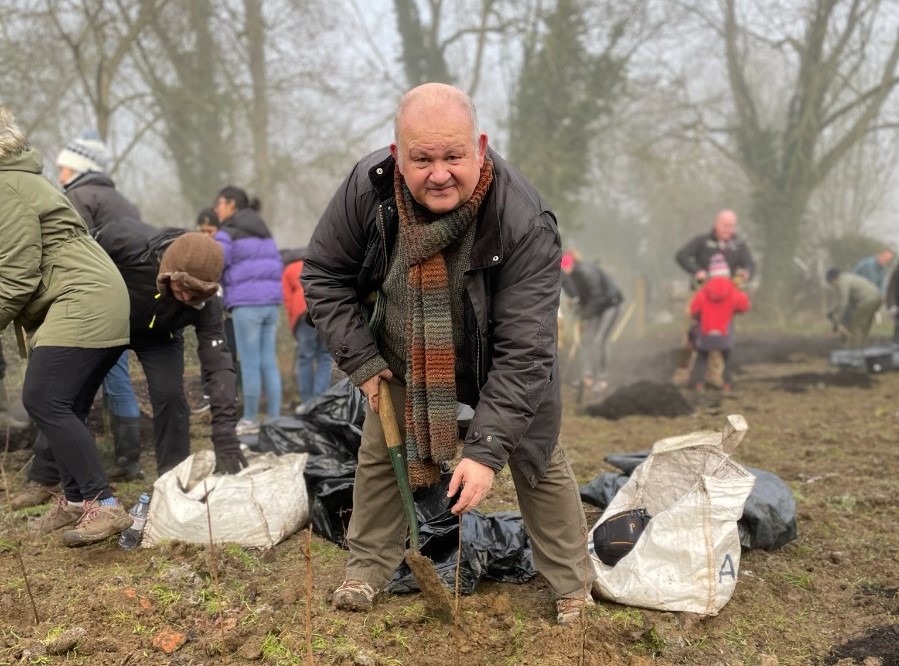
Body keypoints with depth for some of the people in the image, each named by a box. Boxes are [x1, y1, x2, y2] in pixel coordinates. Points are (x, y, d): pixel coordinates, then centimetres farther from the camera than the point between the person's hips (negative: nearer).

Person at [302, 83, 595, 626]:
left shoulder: (524, 223, -38)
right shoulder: (367, 187, -27)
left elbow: (524, 350, -37)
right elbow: (324, 273, -11)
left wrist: (487, 448, -40)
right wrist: (362, 360, -15)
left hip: (496, 367, -2)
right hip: (403, 359, 3)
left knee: (540, 461, 2)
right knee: (380, 453, 8)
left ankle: (574, 586, 20)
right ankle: (369, 568, 29)